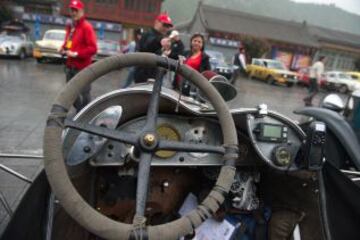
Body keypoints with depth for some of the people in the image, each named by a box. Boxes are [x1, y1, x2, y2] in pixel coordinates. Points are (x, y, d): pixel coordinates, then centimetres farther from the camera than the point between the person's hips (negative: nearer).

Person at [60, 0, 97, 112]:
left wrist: (76, 54, -19)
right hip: (70, 66, 8)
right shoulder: (70, 27, 15)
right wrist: (64, 49, 7)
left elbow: (93, 48, -16)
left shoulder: (86, 27, -9)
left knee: (84, 94, -5)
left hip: (82, 67, -8)